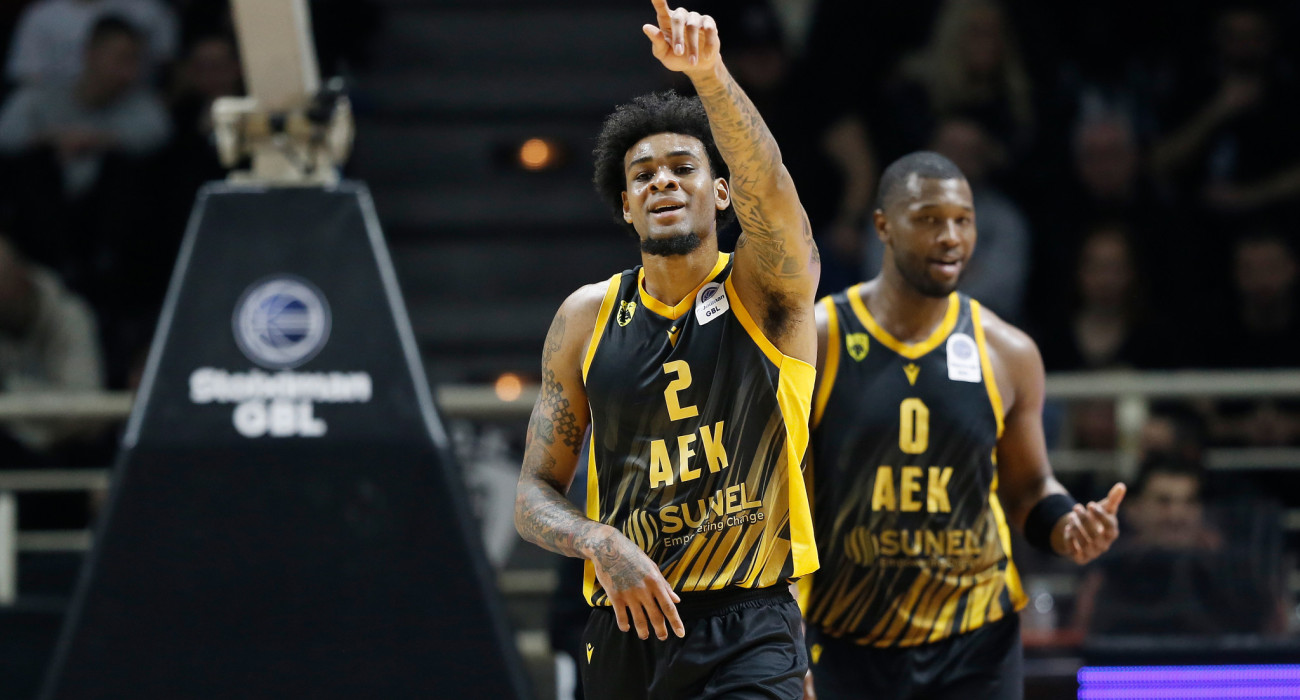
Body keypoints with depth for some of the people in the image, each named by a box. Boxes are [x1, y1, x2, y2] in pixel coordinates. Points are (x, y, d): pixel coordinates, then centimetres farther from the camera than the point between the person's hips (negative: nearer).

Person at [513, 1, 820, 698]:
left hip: (749, 636, -4)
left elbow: (767, 181, -23)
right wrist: (600, 544, -14)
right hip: (625, 631, 4)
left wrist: (709, 74, -42)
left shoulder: (766, 289, 0)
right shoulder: (588, 316, 7)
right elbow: (534, 497, 8)